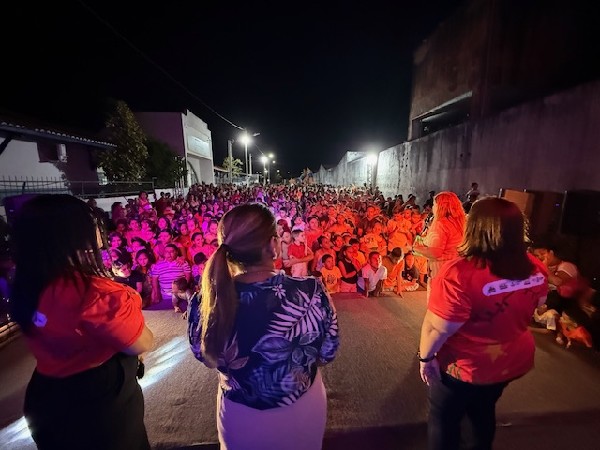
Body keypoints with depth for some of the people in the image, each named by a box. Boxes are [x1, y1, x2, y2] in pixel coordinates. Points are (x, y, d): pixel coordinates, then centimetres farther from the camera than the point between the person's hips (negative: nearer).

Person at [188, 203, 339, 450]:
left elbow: (206, 357, -6)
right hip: (302, 412, 0)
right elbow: (327, 353, -14)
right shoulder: (310, 292, -32)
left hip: (240, 419, 1)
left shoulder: (206, 302, -27)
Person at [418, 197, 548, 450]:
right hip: (513, 360, 6)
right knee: (483, 411, 31)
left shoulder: (460, 273, -35)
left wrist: (425, 356, -12)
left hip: (465, 366, -6)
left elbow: (437, 328, -29)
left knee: (444, 418, 20)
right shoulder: (535, 268, -10)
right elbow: (537, 304, 8)